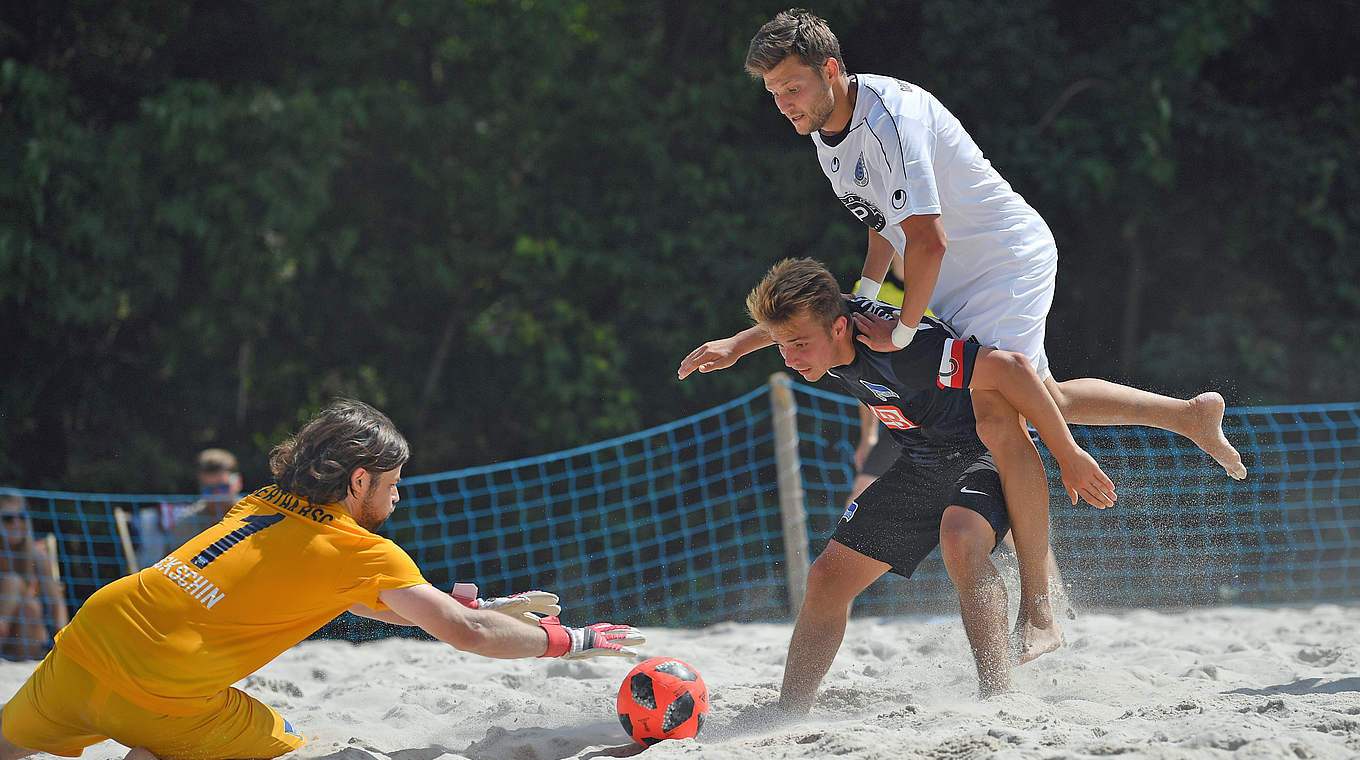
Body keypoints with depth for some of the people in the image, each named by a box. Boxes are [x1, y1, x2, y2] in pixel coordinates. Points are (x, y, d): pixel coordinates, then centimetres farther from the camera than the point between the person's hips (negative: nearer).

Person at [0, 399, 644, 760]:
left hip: (87, 641, 6)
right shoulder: (365, 552, -1)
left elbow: (364, 602, 31)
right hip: (160, 693, -6)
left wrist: (493, 605, 31)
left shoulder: (266, 506, 20)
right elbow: (467, 636, -1)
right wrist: (575, 640, 12)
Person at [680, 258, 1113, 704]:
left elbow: (1010, 367, -34)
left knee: (959, 541, -39)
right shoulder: (818, 321, -12)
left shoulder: (898, 349, -36)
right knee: (827, 579, 3)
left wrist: (1069, 457, -30)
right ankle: (788, 713, 11)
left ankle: (998, 695, -39)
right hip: (920, 466, 8)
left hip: (982, 454, -8)